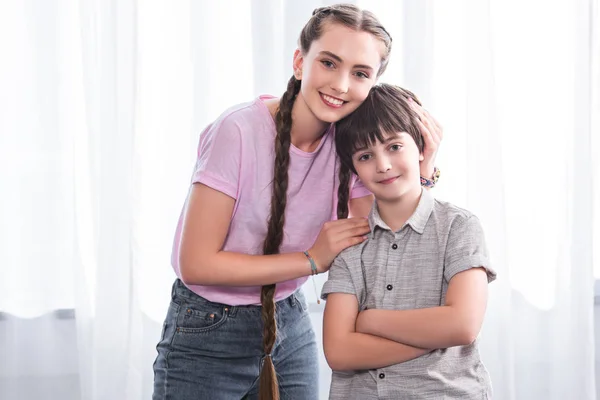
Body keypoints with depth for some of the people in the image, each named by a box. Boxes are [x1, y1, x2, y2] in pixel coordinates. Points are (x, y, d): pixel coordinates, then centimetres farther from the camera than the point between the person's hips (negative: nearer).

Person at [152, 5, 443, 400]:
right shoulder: (239, 130, -23)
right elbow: (197, 263, -22)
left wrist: (422, 171, -16)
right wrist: (313, 260, -21)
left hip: (290, 326, 5)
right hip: (208, 336, -5)